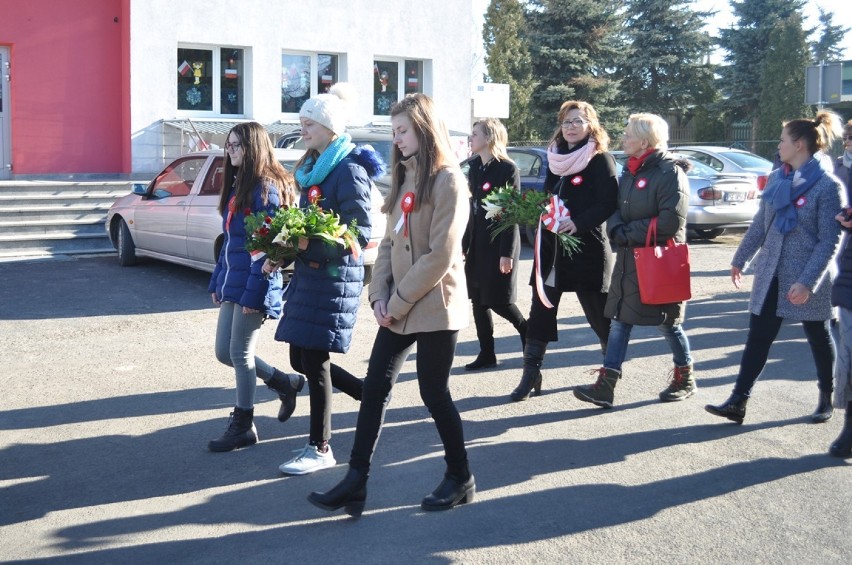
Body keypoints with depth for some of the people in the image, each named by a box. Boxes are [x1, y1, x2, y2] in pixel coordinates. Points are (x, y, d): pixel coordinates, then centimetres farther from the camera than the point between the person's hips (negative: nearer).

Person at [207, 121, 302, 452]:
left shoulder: (266, 187, -13)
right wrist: (217, 281, 18)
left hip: (251, 285, -9)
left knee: (240, 353, 0)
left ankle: (243, 426, 15)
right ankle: (286, 383, 30)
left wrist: (254, 292, -20)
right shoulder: (236, 186, 15)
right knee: (224, 352, 13)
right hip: (231, 282, 9)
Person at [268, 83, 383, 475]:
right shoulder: (312, 169, 15)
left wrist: (309, 243, -24)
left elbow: (360, 233, -18)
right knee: (301, 359, 12)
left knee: (314, 361, -3)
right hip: (307, 274, 9)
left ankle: (319, 449, 12)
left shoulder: (349, 170, -13)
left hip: (334, 277, -9)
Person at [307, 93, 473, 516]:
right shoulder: (405, 179, 15)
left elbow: (440, 256, -18)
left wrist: (398, 302, -15)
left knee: (434, 393, 2)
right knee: (374, 388, 4)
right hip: (398, 307, 8)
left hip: (434, 306, -8)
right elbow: (390, 242, 13)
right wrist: (380, 294, -1)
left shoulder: (447, 180, -11)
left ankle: (460, 478, 22)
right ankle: (356, 483, 9)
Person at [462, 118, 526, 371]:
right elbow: (471, 209, 13)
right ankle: (486, 354, 14)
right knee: (478, 300, 7)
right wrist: (464, 244, 11)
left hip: (498, 245, -7)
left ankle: (527, 332, 23)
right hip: (476, 244, 7)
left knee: (498, 300, -2)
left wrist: (507, 253, -18)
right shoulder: (475, 167, 10)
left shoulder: (508, 169, -10)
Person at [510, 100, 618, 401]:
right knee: (540, 312, 3)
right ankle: (531, 374, 9)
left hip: (587, 248, -6)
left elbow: (609, 204, -13)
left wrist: (579, 222, -24)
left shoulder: (600, 159, -6)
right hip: (551, 245, 6)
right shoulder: (555, 158, 13)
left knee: (599, 313, 6)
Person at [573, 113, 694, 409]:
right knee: (619, 320, 3)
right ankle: (606, 385, 4)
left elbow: (671, 221, -22)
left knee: (667, 322, 7)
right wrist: (618, 231, -9)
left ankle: (685, 379, 28)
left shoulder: (670, 172, -13)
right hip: (629, 259, 8)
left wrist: (630, 233, -16)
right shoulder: (630, 171, 12)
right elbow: (615, 209, 13)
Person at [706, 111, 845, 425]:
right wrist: (740, 259, 16)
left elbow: (830, 240, -15)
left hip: (807, 280, -5)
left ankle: (827, 399, 31)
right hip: (771, 275, 5)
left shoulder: (828, 186, -13)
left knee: (819, 339, 12)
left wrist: (807, 281, -22)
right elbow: (760, 223, 14)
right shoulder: (776, 179, 6)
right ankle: (738, 402, 3)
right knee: (757, 338, 2)